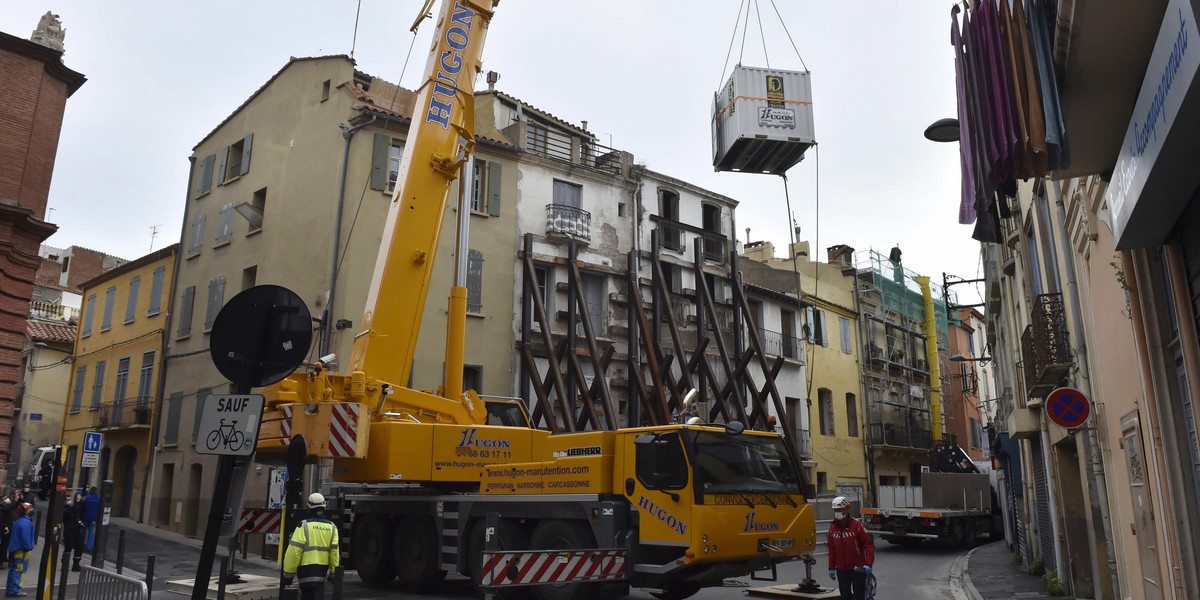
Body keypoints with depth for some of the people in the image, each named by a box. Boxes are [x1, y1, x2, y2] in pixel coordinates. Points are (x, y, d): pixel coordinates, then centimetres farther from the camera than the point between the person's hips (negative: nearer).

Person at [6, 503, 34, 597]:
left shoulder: (19, 521, 14)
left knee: (13, 569, 15)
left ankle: (10, 589, 21)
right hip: (22, 550, -10)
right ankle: (14, 590, -5)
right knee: (19, 570, -6)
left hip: (14, 549, 10)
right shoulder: (26, 522, -18)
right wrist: (29, 548, -15)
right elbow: (25, 537, -23)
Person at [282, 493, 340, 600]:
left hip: (306, 569, -5)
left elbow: (294, 552, -12)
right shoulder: (332, 527, 3)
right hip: (323, 570, 5)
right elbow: (335, 552, 2)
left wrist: (288, 574, -5)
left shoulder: (304, 526, -10)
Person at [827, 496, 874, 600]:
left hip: (857, 568, -4)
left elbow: (868, 544, -11)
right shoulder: (833, 527, 5)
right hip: (841, 569, 4)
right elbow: (831, 549, 10)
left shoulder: (857, 525, -9)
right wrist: (831, 568, 10)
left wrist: (868, 564, -18)